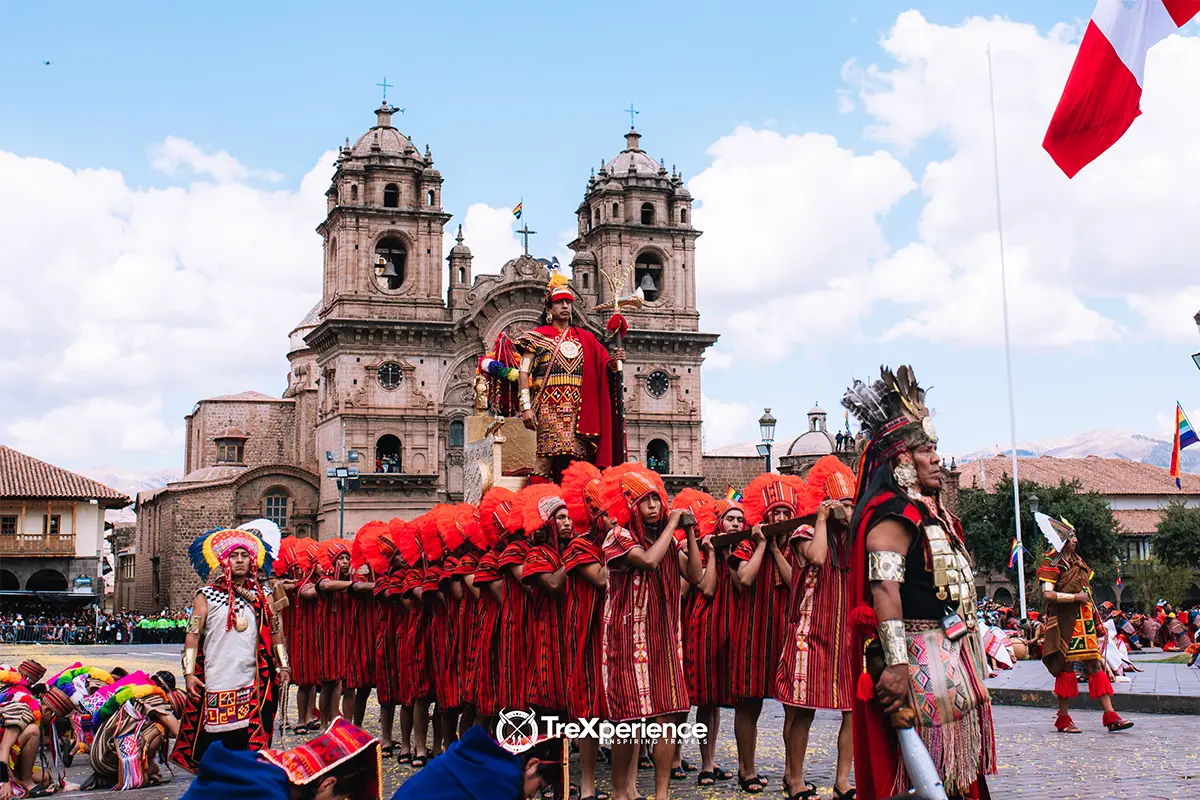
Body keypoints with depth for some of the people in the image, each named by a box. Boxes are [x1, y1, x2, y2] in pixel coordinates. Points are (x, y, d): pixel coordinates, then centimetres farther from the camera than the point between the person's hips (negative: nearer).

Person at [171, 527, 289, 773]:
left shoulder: (261, 597, 14)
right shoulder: (207, 596, 5)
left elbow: (276, 631, 18)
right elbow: (192, 635, 0)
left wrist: (283, 665, 11)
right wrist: (189, 673, -8)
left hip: (252, 683, 3)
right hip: (216, 684, -2)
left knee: (248, 742, 0)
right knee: (214, 742, -3)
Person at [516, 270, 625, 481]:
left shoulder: (584, 338, 18)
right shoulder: (539, 336, 7)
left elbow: (601, 366, 11)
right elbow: (523, 372, 0)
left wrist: (613, 362, -12)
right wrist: (526, 406, -11)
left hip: (577, 406, 4)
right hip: (549, 404, -4)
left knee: (575, 458, -4)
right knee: (548, 453, -16)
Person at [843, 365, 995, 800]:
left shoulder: (932, 512, 17)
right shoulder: (893, 515, -15)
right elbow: (884, 589, -24)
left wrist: (971, 647, 22)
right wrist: (895, 664, -31)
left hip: (950, 659, 10)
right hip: (919, 663, -10)